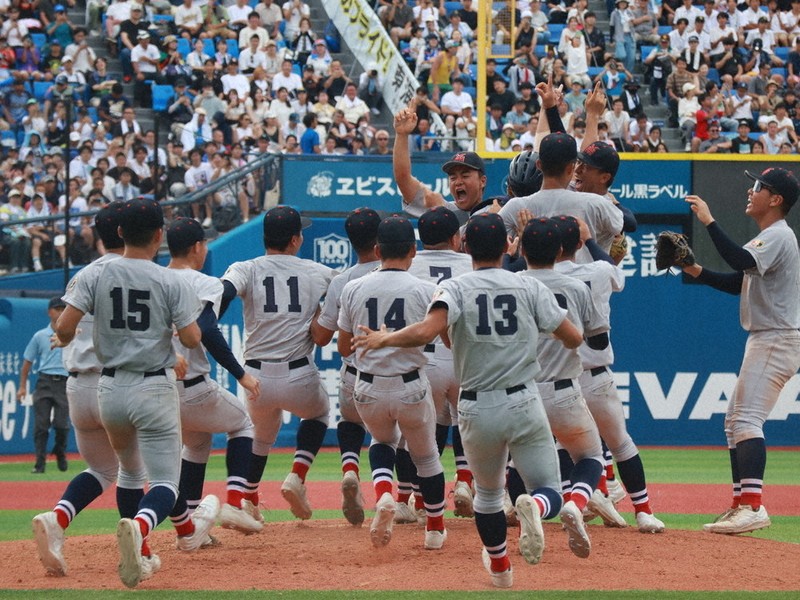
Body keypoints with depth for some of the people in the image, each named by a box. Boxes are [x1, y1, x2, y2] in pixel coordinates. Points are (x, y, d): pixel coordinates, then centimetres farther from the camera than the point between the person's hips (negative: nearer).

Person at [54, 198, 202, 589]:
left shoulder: (94, 276, -1)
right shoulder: (170, 282, -6)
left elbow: (64, 328, -9)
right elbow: (192, 339, -8)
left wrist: (63, 339, 14)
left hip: (109, 388, 3)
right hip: (153, 390, -3)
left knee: (129, 470, 25)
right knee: (165, 481, -3)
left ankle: (141, 555, 22)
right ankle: (138, 527, -35)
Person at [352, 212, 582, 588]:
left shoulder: (453, 288, -5)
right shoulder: (529, 288, 0)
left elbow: (425, 333, -23)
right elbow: (574, 338, 1)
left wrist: (384, 339, -6)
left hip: (476, 411, 1)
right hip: (523, 405, -1)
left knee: (487, 491, 25)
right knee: (549, 490, 6)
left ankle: (499, 568, 36)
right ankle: (534, 508, -29)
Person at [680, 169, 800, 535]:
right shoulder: (767, 238, 19)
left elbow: (741, 262, -31)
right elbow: (738, 283, 22)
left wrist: (709, 221, -28)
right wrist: (697, 271, 9)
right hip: (763, 340, 11)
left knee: (747, 421, -20)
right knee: (734, 421, 13)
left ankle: (753, 506, -28)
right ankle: (741, 505, 16)